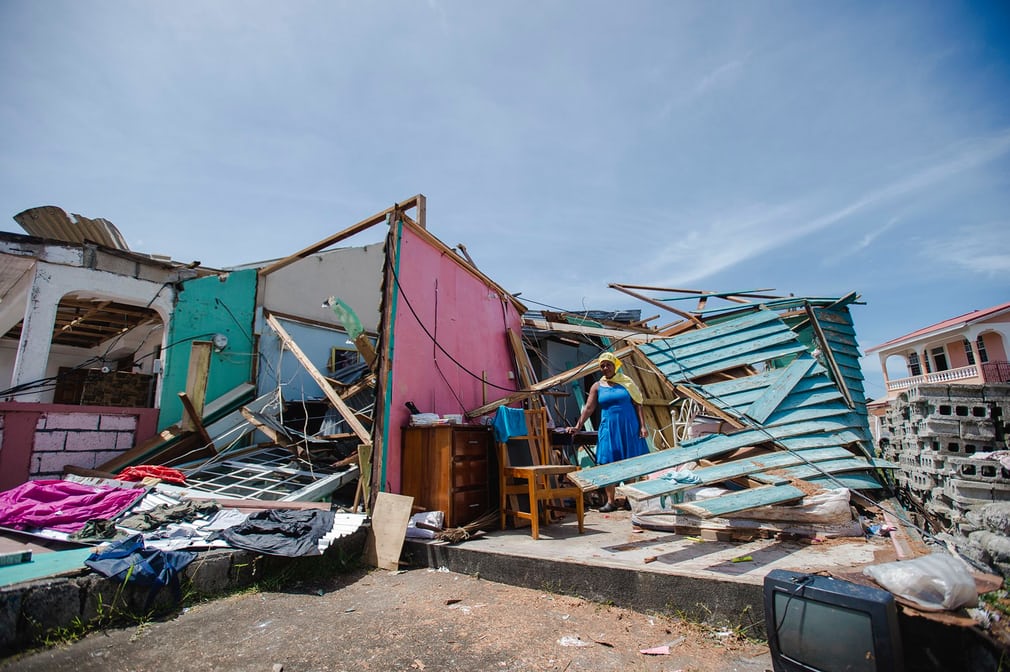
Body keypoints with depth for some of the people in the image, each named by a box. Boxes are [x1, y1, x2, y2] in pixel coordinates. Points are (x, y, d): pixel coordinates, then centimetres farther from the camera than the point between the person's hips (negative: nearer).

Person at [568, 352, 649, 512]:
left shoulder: (626, 382, 4)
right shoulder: (597, 386, 6)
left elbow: (637, 405, 3)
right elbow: (588, 408, 2)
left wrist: (642, 426, -5)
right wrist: (578, 426, -7)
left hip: (629, 427, -1)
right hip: (608, 429, 1)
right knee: (607, 464, 0)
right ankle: (610, 501, 9)